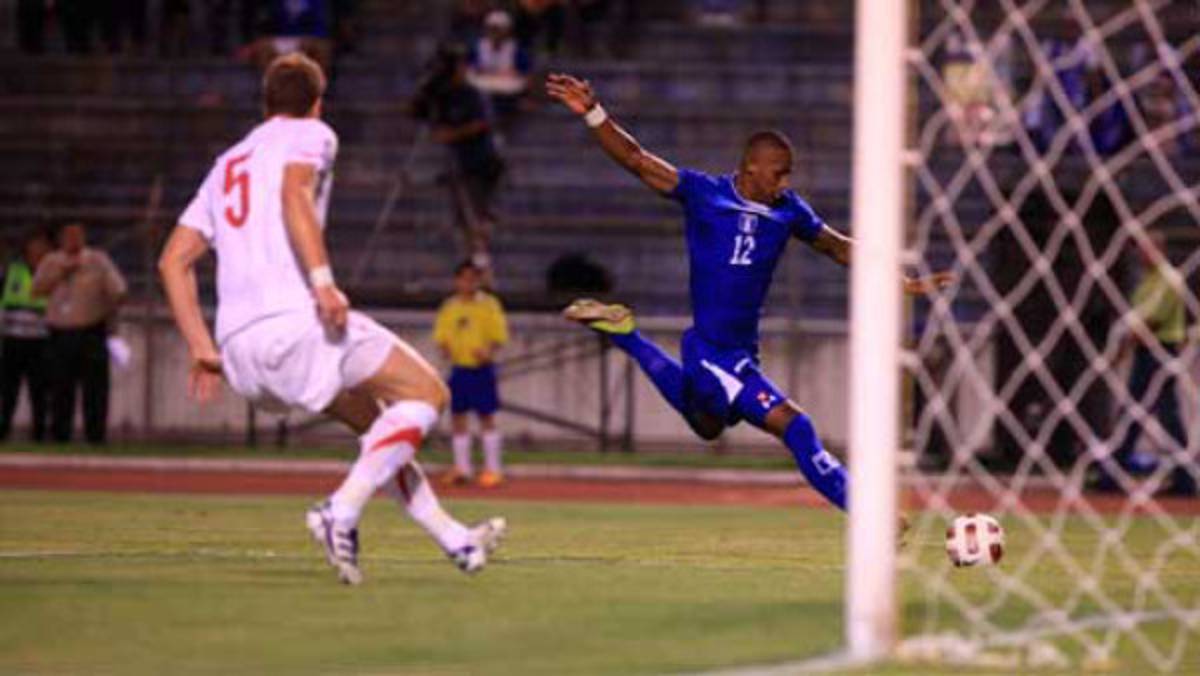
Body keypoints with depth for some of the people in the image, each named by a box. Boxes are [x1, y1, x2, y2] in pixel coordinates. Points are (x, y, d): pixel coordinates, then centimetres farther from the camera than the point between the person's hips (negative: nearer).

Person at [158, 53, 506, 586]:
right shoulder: (309, 135, 10)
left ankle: (452, 538, 23)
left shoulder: (226, 166, 29)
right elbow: (294, 193, -14)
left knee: (374, 419, 24)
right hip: (294, 317, -8)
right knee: (425, 393, 0)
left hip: (240, 347, 8)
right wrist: (323, 280, -23)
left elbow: (173, 261, 21)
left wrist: (204, 350, 19)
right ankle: (342, 511, -17)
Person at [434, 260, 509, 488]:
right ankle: (462, 467, 14)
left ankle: (492, 469, 4)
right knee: (458, 417, 5)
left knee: (486, 417, -1)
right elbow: (441, 334, 10)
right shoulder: (449, 307, 9)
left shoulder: (489, 305, -2)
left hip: (481, 367, -4)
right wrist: (445, 348, -12)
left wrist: (489, 352, -23)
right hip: (459, 368, 4)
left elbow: (499, 335, -5)